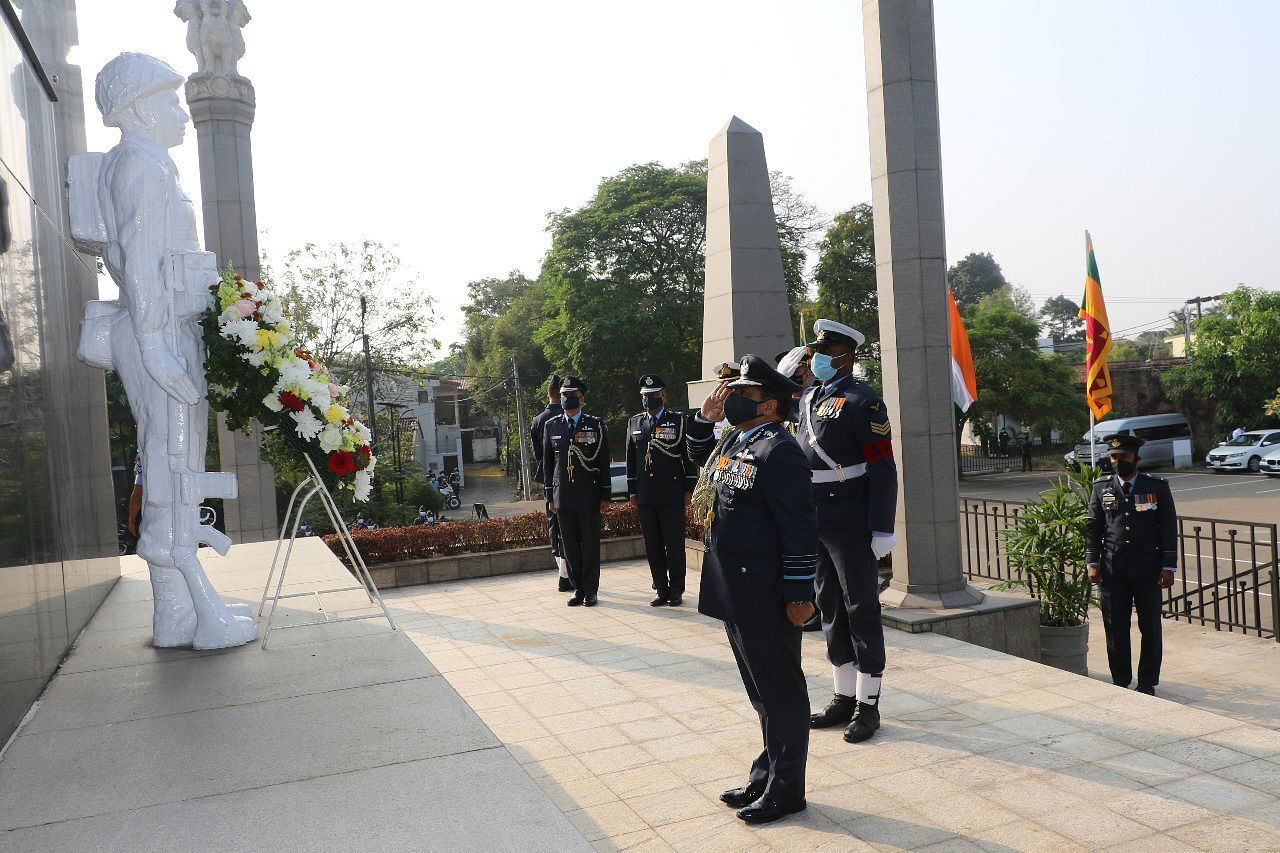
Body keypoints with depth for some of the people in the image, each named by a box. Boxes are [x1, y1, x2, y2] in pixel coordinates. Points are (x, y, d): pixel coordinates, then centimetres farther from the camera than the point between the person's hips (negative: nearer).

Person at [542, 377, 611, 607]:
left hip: (589, 495, -2)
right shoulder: (551, 426, 9)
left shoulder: (595, 425, 1)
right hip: (562, 497, 2)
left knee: (590, 544, 3)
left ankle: (590, 590, 13)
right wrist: (550, 496, 7)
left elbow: (604, 462, 1)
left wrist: (605, 495, -3)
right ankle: (578, 589, 17)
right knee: (570, 545, 7)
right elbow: (547, 463, 12)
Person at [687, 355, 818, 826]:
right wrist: (705, 416, 12)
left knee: (780, 692, 6)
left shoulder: (778, 451, -18)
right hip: (735, 594, 9)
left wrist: (800, 594, -18)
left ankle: (786, 788, 20)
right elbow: (698, 456, 30)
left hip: (765, 599, -9)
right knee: (761, 691, 20)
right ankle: (767, 775, 34)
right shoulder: (735, 440, 10)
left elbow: (800, 529, -19)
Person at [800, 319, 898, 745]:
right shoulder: (808, 400, 13)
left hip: (850, 526, -8)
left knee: (862, 611, 2)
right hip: (814, 525, 8)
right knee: (830, 608, 13)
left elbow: (883, 470, -13)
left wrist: (881, 532, -17)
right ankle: (844, 697, 25)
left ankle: (868, 705, 12)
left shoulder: (862, 402, -10)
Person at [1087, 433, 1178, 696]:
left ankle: (1147, 683, 19)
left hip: (1148, 570, -1)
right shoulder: (1101, 488, 6)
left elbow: (1169, 529, 1)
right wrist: (1092, 562, 0)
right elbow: (1093, 527, 8)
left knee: (1150, 627, 7)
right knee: (1115, 627, 5)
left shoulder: (1157, 487, 1)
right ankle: (1120, 681, 17)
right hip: (1112, 570, 1)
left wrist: (1169, 567, -4)